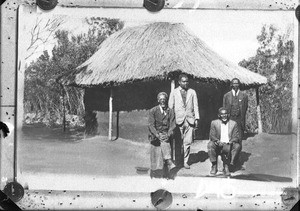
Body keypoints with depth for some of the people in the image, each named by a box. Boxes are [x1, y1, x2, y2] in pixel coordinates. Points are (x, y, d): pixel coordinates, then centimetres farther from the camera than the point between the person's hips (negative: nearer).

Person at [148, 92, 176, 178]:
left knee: (164, 141, -30)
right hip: (155, 135, -1)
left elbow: (172, 125, 3)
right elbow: (151, 125, -4)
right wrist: (157, 135, -18)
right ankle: (169, 163, -38)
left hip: (166, 134, 1)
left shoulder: (170, 111, 10)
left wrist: (168, 135, -15)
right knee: (164, 143, -30)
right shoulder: (153, 111, 4)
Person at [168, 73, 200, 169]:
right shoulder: (174, 92, 8)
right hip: (178, 120, -1)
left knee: (187, 142, -1)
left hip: (190, 120, 1)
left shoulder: (192, 92, 11)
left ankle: (185, 161, 7)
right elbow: (170, 106, 8)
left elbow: (195, 106, 10)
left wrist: (197, 118, 2)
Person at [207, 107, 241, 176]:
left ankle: (226, 167, -26)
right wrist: (217, 141, -22)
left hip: (229, 145, 0)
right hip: (218, 144, 0)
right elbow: (211, 136, 0)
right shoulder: (214, 123, 7)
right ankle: (214, 166, -20)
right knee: (210, 145, -30)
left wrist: (231, 141, -20)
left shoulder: (233, 123, 8)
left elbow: (236, 137, 3)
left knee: (237, 146, -30)